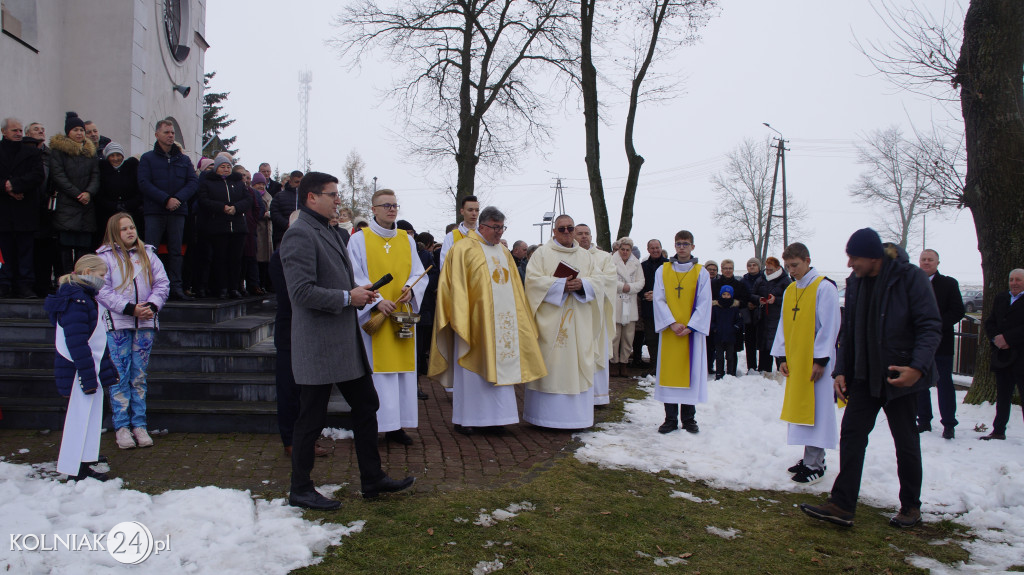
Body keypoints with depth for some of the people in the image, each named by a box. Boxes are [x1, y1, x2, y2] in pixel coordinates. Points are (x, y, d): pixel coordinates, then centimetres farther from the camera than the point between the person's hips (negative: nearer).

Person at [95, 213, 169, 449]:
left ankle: (139, 425, 14)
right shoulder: (105, 257, 1)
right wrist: (130, 308, -17)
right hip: (117, 324, -3)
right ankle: (121, 426, 7)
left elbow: (162, 283, 6)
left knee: (139, 376, 8)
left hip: (145, 324, 3)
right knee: (120, 376, -1)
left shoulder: (148, 254, 11)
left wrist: (152, 306, -11)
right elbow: (102, 291, -8)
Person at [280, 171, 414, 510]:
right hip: (318, 346, -10)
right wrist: (348, 298, -16)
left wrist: (360, 294, 6)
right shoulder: (300, 234, -15)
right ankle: (300, 490, 18)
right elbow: (302, 291, -24)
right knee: (311, 419, 2)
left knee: (366, 406, 14)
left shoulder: (332, 232, 16)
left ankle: (372, 480, 25)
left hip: (346, 342, 10)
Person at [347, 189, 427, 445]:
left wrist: (411, 289, -12)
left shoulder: (407, 239, 12)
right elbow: (356, 278, -5)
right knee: (375, 370, -4)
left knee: (402, 369, 4)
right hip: (372, 316, -4)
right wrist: (377, 301, -18)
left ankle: (396, 426, 12)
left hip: (402, 314, 4)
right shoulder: (359, 240, 1)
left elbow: (419, 273, 9)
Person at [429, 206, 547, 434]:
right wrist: (461, 319, -18)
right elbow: (457, 285, -10)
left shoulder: (504, 253, 17)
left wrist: (517, 317, 13)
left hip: (501, 320, 6)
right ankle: (466, 419, 6)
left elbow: (513, 288, 20)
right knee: (473, 366, -2)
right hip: (475, 319, -6)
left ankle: (492, 418, 12)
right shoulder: (464, 249, -4)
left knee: (498, 367, 6)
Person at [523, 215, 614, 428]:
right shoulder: (542, 253, 4)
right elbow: (533, 279, -8)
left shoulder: (586, 256, 14)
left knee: (578, 366, 3)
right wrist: (561, 284, -17)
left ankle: (576, 415, 10)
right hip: (550, 322, -3)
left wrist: (582, 284, -14)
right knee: (550, 366, -3)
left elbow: (603, 279, 5)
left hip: (579, 322, 3)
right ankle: (545, 414, 4)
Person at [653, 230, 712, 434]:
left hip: (692, 331, -1)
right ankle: (670, 418, 8)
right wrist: (672, 323, -11)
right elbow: (659, 300, 0)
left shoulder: (701, 273, 3)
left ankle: (689, 418, 12)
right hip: (670, 331, 1)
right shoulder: (663, 271, 5)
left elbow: (704, 303, -1)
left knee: (691, 371, 3)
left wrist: (690, 326, -11)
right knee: (669, 371, 1)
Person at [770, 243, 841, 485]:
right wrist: (782, 357, 8)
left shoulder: (824, 287, -9)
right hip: (795, 361, 7)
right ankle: (812, 457, 21)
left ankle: (814, 465, 1)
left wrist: (820, 360, -15)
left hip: (815, 361, -7)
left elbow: (829, 327, -12)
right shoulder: (790, 290, 12)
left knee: (815, 409, -5)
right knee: (799, 407, 10)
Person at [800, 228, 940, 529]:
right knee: (851, 434, -1)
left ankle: (910, 506, 25)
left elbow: (930, 326, -15)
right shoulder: (855, 281, 6)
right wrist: (841, 370, 6)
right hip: (864, 376, 6)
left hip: (900, 376, -5)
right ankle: (841, 506, 1)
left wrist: (918, 367, -27)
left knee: (906, 442, 8)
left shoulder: (910, 277, -13)